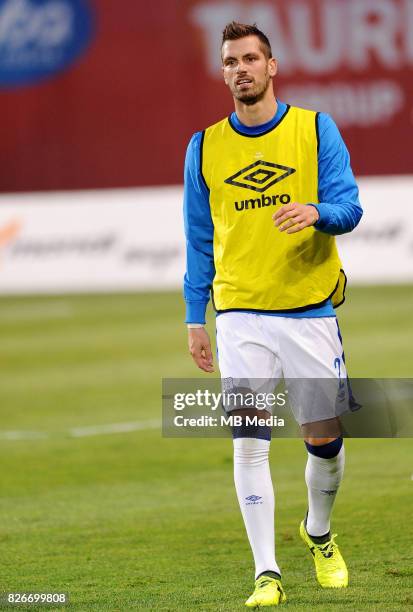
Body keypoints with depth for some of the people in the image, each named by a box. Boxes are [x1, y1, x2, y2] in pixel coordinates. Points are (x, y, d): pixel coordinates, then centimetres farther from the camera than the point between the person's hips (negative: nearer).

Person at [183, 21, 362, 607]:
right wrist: (195, 318, 10)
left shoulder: (316, 130, 2)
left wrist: (316, 213, -28)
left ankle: (319, 533, 33)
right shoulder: (205, 147, 8)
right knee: (249, 442, -10)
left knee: (326, 439, 4)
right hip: (241, 315, 0)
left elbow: (348, 206, -4)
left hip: (311, 310, 0)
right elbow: (199, 239, 13)